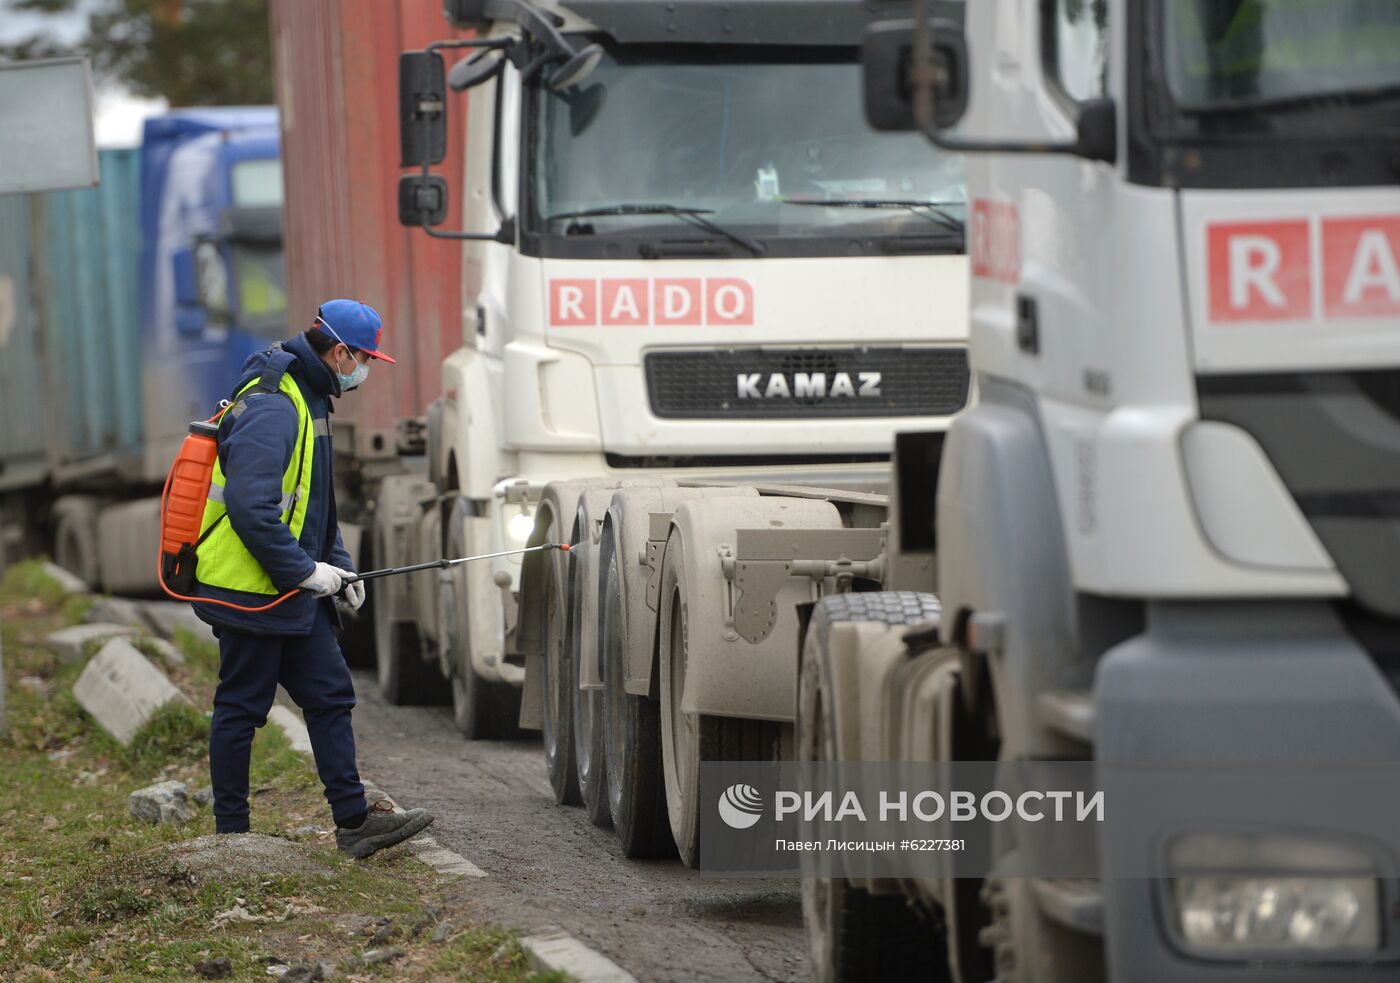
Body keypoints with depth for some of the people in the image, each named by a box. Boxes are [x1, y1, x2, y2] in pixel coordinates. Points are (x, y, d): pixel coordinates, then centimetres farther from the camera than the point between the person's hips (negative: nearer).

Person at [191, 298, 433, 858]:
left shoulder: (308, 401, 16)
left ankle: (353, 821, 12)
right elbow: (251, 507, -27)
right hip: (251, 591, -10)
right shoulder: (271, 408, -19)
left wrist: (337, 565, 14)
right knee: (241, 707, -2)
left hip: (294, 593, 10)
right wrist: (305, 570, -21)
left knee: (330, 695, 9)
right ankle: (231, 834, 5)